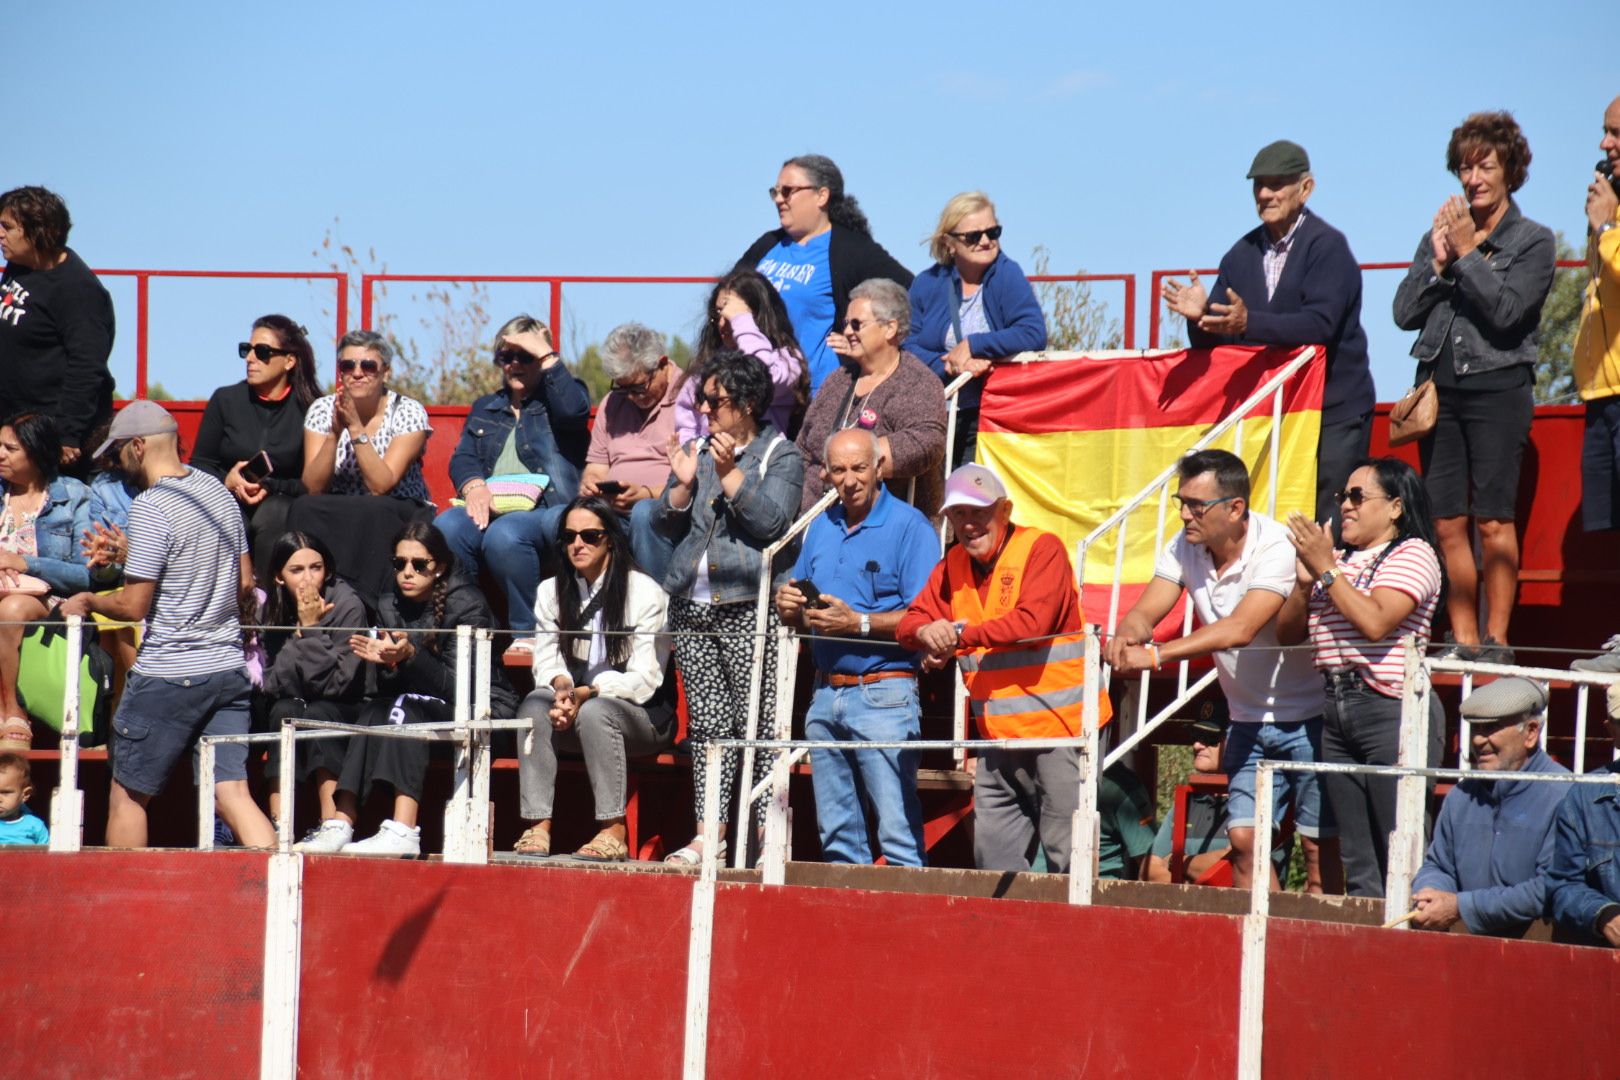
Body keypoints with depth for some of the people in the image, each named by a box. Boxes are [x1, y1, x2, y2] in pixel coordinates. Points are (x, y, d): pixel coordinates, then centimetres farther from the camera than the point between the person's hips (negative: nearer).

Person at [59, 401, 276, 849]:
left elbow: (133, 605, -15)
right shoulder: (219, 492, 8)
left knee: (127, 795, 9)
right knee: (232, 792, 1)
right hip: (228, 668, 7)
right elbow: (245, 582, 16)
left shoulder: (150, 508, -15)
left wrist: (87, 601, 3)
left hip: (168, 676, -7)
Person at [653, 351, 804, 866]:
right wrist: (682, 483, -4)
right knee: (707, 726, 5)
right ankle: (709, 832, 6)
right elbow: (664, 523, 14)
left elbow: (771, 521, -12)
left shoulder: (782, 456, 2)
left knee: (757, 726, -8)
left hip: (750, 611, -6)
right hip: (693, 610, 6)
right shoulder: (698, 451, 17)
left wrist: (729, 472, -16)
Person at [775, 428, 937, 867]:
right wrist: (790, 607, -1)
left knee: (898, 834, -10)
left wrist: (857, 623, -20)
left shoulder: (909, 527, -7)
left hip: (883, 694, -7)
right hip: (826, 694, 7)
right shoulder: (822, 526, 15)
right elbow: (797, 603, 21)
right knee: (836, 834, 11)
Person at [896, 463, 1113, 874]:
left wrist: (960, 633, -15)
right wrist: (927, 632, -14)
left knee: (1068, 860, -7)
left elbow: (1032, 622, -21)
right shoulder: (954, 564, 14)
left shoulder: (1041, 548, -7)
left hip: (1060, 730, -7)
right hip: (1000, 738, 7)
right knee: (993, 859, 8)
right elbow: (910, 622, 11)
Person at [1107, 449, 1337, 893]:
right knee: (1243, 838, 0)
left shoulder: (1277, 547, -24)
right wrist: (1128, 634, -35)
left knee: (1318, 843, -5)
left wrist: (1156, 655, -42)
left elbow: (1240, 630, -36)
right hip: (1250, 719, 6)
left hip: (1308, 717, -6)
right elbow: (1146, 610, -10)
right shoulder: (1185, 548, -2)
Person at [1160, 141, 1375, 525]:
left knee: (1328, 523, -10)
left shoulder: (1328, 246, -7)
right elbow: (1212, 341, 8)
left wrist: (1249, 323, -33)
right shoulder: (1242, 255, 10)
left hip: (1333, 410, -5)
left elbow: (1320, 324, -21)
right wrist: (1200, 315, -15)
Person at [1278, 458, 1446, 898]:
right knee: (1357, 864, 10)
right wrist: (1305, 581, -1)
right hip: (1335, 711, 8)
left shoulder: (1412, 553, -2)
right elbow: (1288, 633, 15)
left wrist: (1325, 568, -10)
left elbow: (1375, 621, -18)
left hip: (1394, 711, -8)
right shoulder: (1338, 559, 18)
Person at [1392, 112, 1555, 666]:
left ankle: (1496, 638, -4)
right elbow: (1404, 313, 7)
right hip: (1439, 385, 4)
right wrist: (1439, 262, -4)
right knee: (1447, 522, 1)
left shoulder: (1533, 241, 4)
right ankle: (1463, 640, 5)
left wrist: (1468, 253, -9)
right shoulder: (1440, 235, 16)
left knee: (1493, 520, -9)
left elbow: (1507, 310, -11)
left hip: (1497, 386, -4)